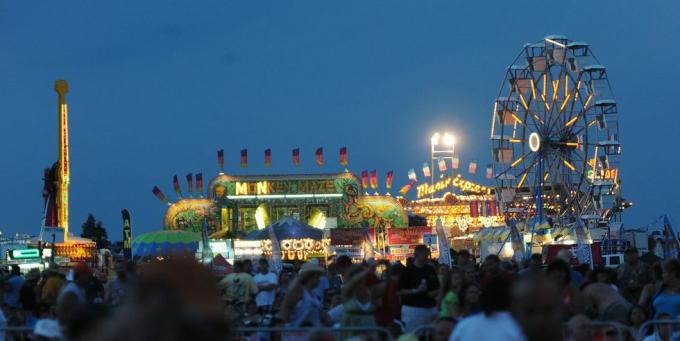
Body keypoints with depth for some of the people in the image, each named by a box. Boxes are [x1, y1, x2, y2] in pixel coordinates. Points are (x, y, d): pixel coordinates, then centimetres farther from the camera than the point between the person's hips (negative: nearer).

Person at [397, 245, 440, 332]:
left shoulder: (431, 270, 11)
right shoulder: (407, 271, -4)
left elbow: (437, 289, 17)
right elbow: (400, 292, -6)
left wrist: (434, 293, -5)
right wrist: (416, 290, -18)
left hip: (431, 308, 5)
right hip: (412, 309, -5)